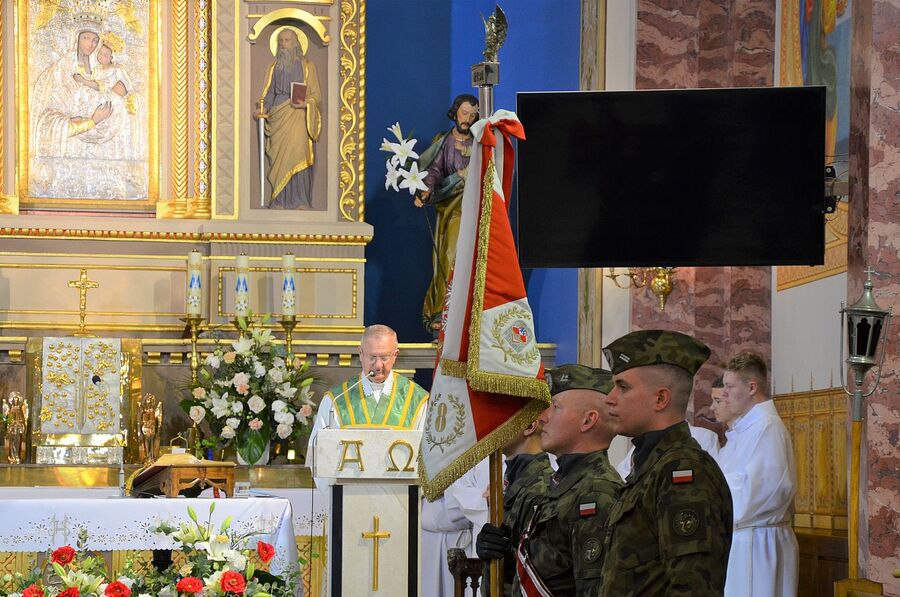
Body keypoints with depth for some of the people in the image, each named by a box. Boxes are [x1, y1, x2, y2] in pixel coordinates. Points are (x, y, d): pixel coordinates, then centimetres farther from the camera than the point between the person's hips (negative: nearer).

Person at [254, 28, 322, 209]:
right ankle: (280, 200, -1)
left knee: (297, 155, -14)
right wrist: (261, 109, -2)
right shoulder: (275, 67, 17)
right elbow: (268, 93, 16)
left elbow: (316, 94, 3)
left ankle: (299, 201, -14)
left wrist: (305, 104, -17)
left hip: (297, 116, -4)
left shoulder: (306, 65, 7)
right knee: (279, 158, -3)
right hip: (278, 117, 4)